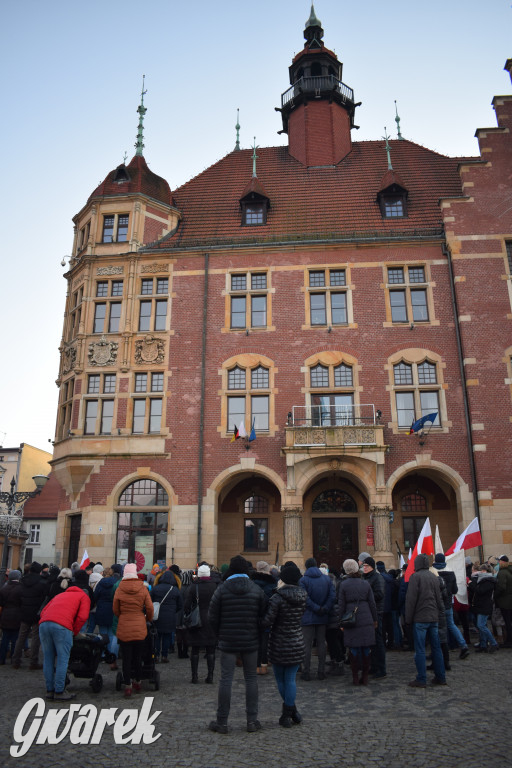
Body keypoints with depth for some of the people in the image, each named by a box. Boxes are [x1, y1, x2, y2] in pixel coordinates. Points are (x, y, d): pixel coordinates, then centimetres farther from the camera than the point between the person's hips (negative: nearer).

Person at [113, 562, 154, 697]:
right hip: (140, 629, 1)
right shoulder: (142, 588, -6)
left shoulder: (119, 589, -7)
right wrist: (149, 619, 17)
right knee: (138, 657, 16)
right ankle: (137, 682, 29)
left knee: (126, 658, 8)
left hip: (124, 628, -1)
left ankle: (127, 686, 10)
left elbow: (115, 610, 3)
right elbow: (149, 608, -2)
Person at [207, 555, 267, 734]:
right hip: (250, 641, 2)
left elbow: (212, 616, -4)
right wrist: (256, 634, 12)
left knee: (226, 679, 4)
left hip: (228, 642, -1)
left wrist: (220, 635, 10)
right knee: (251, 678, 11)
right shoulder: (256, 589, -1)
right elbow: (263, 616, 0)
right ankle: (252, 721, 15)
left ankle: (222, 722, 10)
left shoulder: (222, 589, -6)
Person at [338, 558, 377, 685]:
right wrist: (375, 619, 15)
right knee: (366, 649, 9)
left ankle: (355, 677, 9)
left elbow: (341, 605, -2)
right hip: (366, 619, 2)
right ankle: (365, 677, 14)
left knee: (353, 649, 5)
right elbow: (372, 603, 5)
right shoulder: (366, 583, 1)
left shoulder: (344, 584, -4)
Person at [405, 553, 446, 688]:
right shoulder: (434, 577, 9)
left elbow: (411, 599, -12)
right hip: (434, 617, 6)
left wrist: (408, 618, -6)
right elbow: (439, 598, 14)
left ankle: (421, 680, 2)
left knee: (420, 649, -1)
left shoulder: (415, 576, -10)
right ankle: (440, 677, 19)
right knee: (436, 648, 13)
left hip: (420, 618, -6)